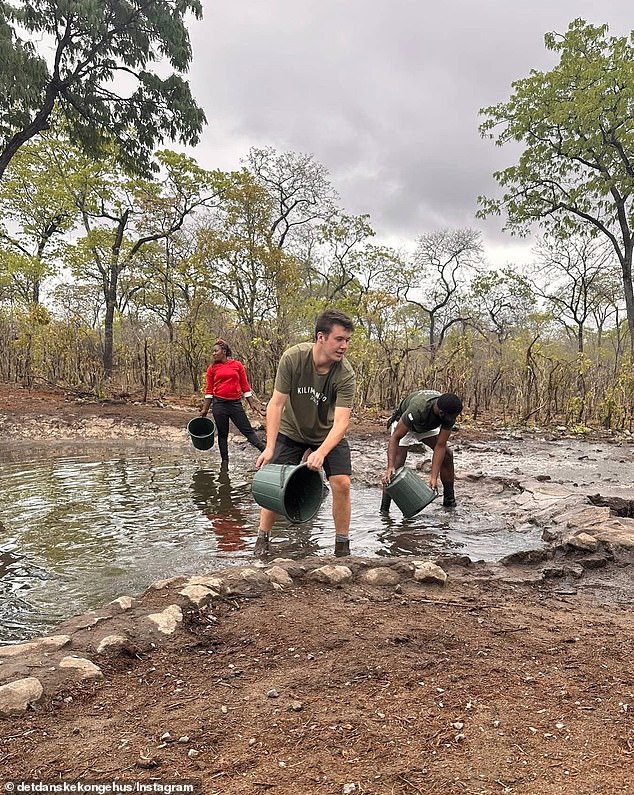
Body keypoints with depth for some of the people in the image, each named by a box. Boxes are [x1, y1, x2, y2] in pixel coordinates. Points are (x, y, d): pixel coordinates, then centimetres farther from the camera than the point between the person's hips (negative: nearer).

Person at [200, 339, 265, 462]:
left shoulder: (237, 365, 3)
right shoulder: (212, 368, 5)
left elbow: (245, 385, 6)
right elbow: (209, 390, 7)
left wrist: (251, 403, 4)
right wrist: (205, 409, 4)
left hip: (236, 403, -1)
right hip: (219, 404, 1)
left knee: (247, 430, -4)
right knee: (222, 434, 8)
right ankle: (225, 462, 15)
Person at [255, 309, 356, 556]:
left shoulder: (345, 374, -27)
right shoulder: (292, 358, -26)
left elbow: (341, 421, -31)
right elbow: (276, 403, -21)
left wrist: (321, 453, -47)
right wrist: (270, 447, -27)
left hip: (328, 434, 0)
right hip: (291, 430, 1)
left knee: (341, 483, -14)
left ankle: (342, 546, 4)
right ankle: (261, 540, 17)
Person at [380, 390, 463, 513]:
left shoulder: (449, 413, -30)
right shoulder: (417, 409, -45)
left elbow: (440, 446, -26)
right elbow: (395, 438, -38)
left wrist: (433, 477, -33)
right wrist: (390, 467, -49)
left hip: (428, 426, 5)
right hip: (402, 424, -5)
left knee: (447, 455, -5)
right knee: (396, 464, -17)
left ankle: (449, 501, 10)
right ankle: (384, 510, -10)